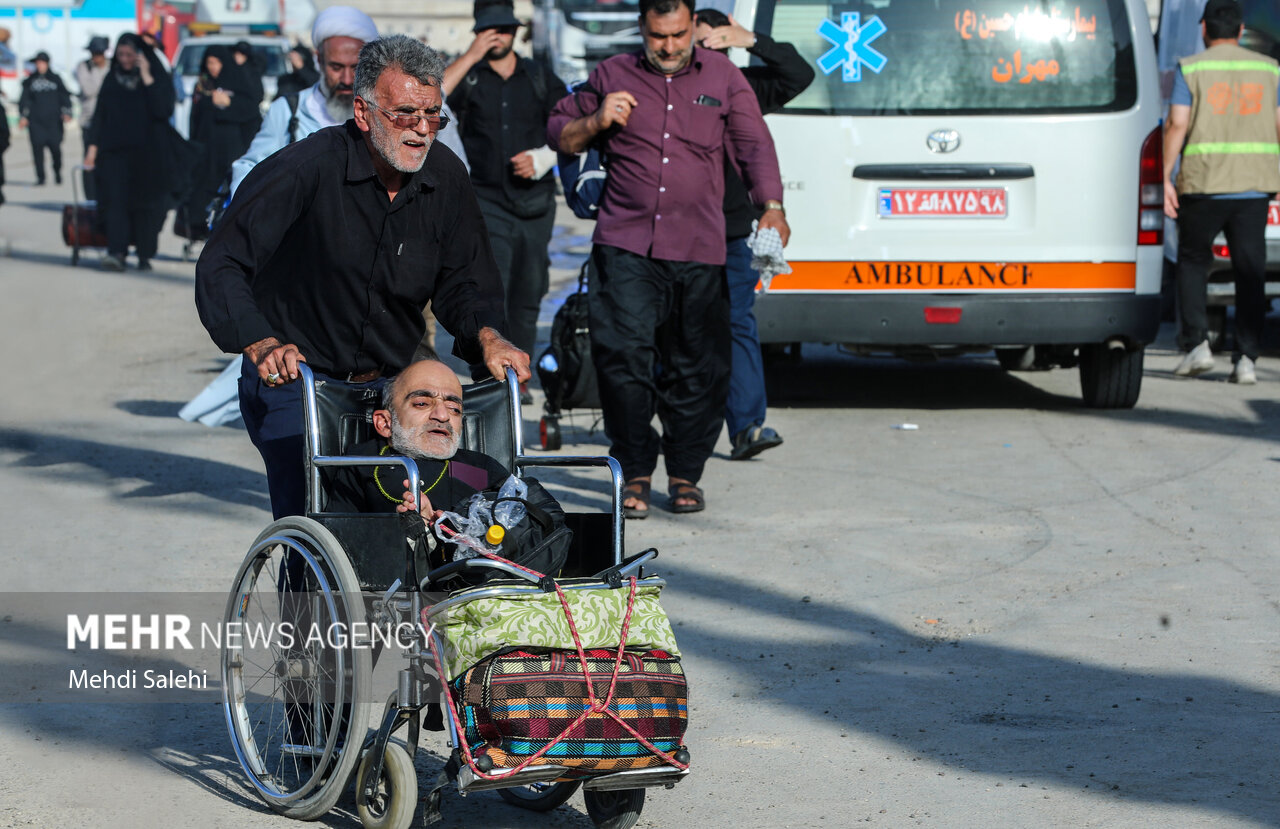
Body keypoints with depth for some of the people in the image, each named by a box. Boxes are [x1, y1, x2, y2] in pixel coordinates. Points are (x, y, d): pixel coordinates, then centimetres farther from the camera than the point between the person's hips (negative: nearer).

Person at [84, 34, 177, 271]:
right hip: (115, 151, 2)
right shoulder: (112, 79, 12)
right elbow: (100, 115, 14)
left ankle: (145, 255, 5)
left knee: (145, 202, -3)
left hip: (147, 152, -2)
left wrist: (147, 78, -16)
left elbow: (163, 109, -13)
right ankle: (117, 252, -21)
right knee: (115, 199, -12)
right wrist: (93, 146, 5)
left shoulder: (158, 78, 2)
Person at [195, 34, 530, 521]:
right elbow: (221, 266, -19)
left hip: (392, 385, 5)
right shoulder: (307, 168, -18)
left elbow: (464, 284, 8)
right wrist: (260, 343, -35)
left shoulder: (447, 178, -1)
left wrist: (487, 336, -14)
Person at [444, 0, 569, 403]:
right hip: (487, 200, -3)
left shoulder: (540, 78, 10)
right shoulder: (467, 77, 3)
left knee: (528, 293, 7)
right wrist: (471, 56, -16)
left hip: (535, 200, 3)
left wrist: (541, 158, -6)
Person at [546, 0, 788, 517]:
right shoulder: (612, 76, 11)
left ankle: (685, 474, 15)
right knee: (623, 354, -12)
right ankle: (635, 473, -1)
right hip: (625, 245, -1)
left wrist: (772, 208, -7)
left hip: (699, 252, 1)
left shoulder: (723, 78, 12)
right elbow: (558, 133, 18)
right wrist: (596, 122, -3)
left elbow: (754, 146, 7)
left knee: (696, 367, 2)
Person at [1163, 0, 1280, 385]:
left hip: (1204, 183, -2)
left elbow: (1177, 125, -7)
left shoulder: (1191, 69, 0)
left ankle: (1196, 343, 2)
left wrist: (1165, 177, -7)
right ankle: (1246, 359, -3)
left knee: (1192, 260, 14)